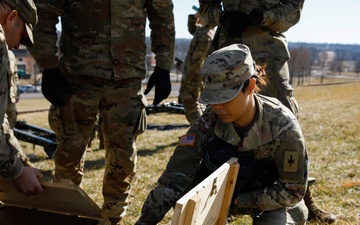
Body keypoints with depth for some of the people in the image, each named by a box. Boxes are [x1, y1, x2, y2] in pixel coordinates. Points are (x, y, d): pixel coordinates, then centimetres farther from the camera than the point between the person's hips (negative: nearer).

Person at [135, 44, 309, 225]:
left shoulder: (283, 126, -30)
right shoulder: (211, 120, -23)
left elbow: (292, 191, -21)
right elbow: (177, 172, -27)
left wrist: (237, 200, -25)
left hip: (273, 200, -3)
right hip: (230, 187, 3)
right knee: (184, 189, -22)